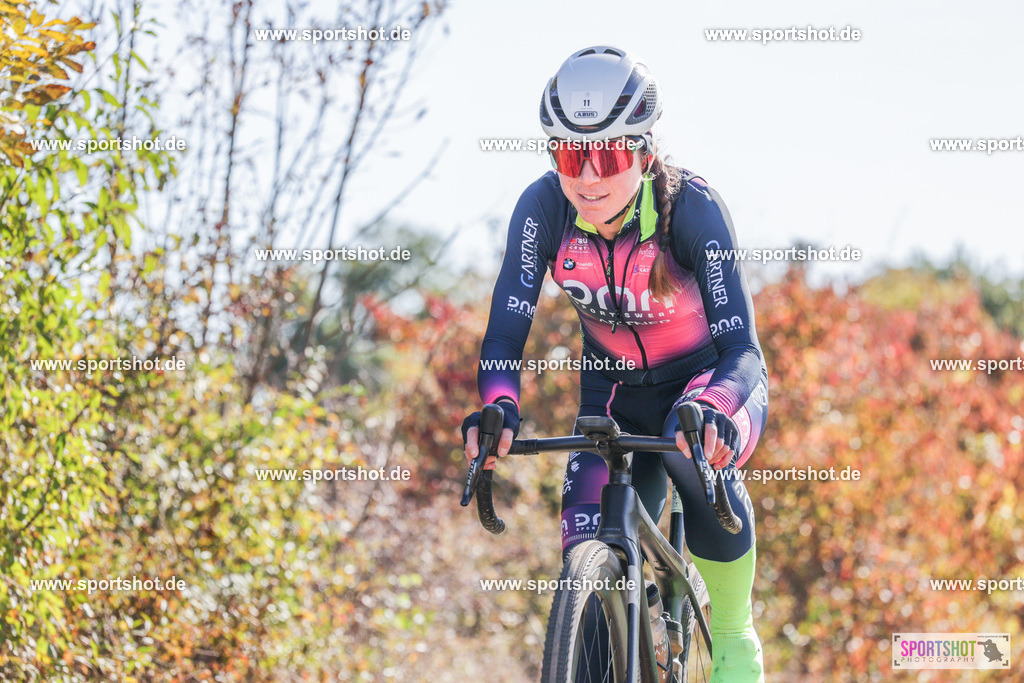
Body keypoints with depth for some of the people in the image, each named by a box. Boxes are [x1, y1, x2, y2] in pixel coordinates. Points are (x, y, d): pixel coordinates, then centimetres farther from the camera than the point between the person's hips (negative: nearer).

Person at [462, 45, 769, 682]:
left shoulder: (691, 207, -31)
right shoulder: (544, 207, -23)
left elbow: (742, 348, -38)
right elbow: (506, 329, -24)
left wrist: (710, 411, -60)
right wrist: (498, 407, -47)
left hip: (709, 379, -3)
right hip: (614, 392, 3)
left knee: (700, 466, -34)